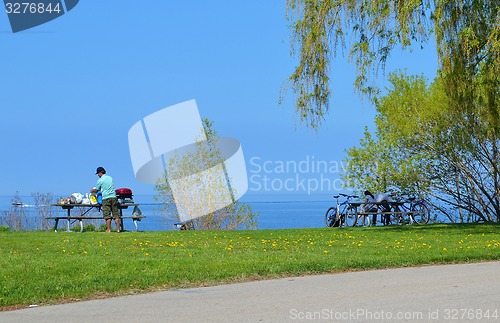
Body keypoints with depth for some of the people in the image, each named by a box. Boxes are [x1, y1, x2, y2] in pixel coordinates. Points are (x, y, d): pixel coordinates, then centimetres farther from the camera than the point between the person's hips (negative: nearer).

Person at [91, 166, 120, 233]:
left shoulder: (100, 180, -3)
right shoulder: (110, 178, 14)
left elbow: (96, 190, 6)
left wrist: (92, 191, 30)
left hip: (106, 198, -5)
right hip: (113, 197, 5)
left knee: (107, 215, -2)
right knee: (116, 214, 4)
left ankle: (108, 229, -3)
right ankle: (118, 228, 1)